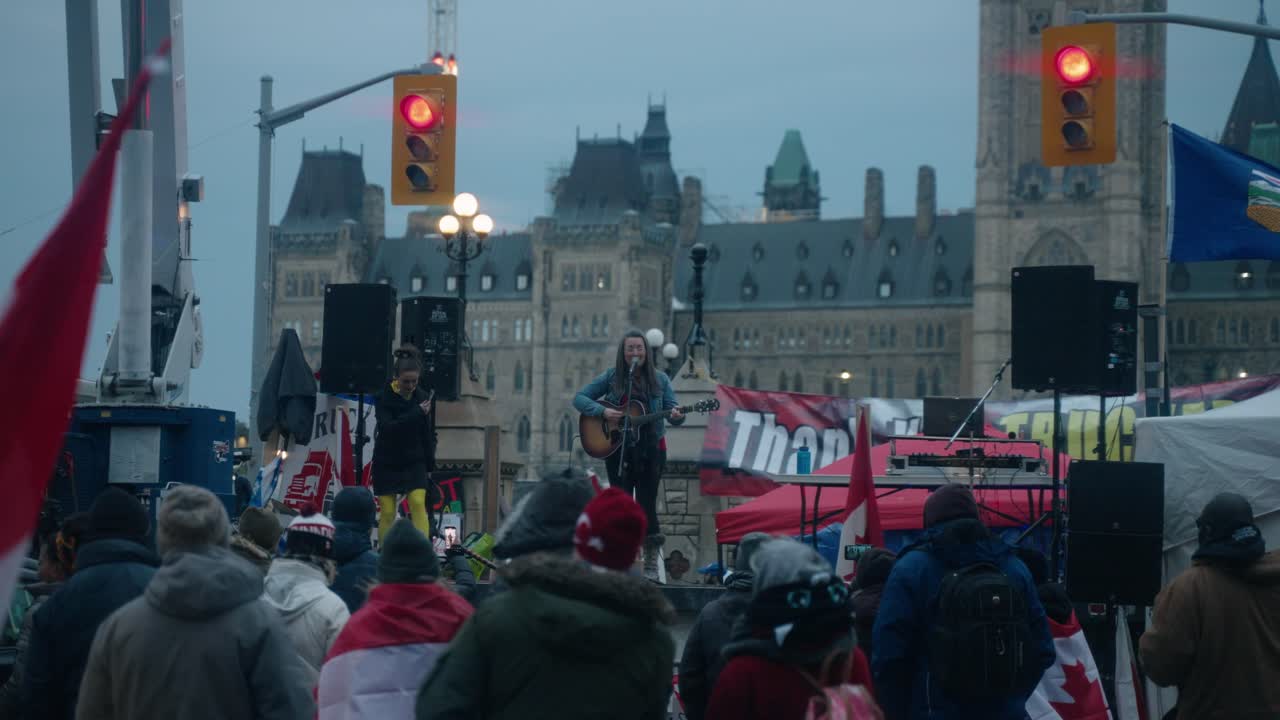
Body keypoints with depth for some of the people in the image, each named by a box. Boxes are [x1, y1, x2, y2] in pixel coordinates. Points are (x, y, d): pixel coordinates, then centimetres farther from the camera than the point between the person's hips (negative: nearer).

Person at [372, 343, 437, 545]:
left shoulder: (422, 397, -1)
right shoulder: (384, 398, -9)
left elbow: (428, 434, 7)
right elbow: (387, 428, -24)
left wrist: (429, 465, 7)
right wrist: (418, 413, -26)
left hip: (414, 462, 1)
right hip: (387, 464, -1)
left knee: (418, 502, -15)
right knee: (387, 512, -1)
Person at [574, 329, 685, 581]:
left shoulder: (659, 379, 5)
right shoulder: (611, 377, 3)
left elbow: (673, 412, 2)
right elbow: (579, 398, 2)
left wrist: (676, 416, -22)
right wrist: (603, 411, -14)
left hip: (651, 450, 0)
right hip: (617, 449, 0)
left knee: (647, 506, -2)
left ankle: (652, 566, 5)